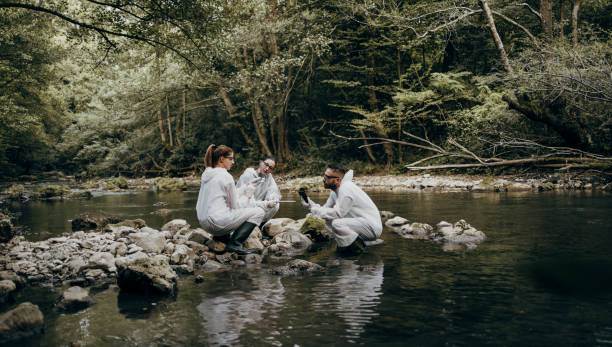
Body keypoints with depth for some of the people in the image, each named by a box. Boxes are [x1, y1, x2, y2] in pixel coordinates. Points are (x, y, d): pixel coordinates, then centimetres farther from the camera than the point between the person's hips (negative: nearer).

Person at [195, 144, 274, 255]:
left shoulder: (206, 174, 12)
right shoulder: (226, 176, -12)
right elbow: (235, 206, -6)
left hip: (204, 223, 9)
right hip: (217, 223, -9)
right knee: (258, 212, -3)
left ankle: (221, 236, 16)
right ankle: (235, 243, -11)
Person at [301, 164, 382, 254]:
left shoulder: (347, 189, -22)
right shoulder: (335, 191, 7)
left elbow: (338, 213, -23)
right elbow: (325, 209, 9)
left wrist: (314, 210, -16)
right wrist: (308, 202, -4)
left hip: (372, 228, -9)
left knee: (337, 223, -27)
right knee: (328, 220, 4)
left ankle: (357, 246, -8)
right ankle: (346, 245, 7)